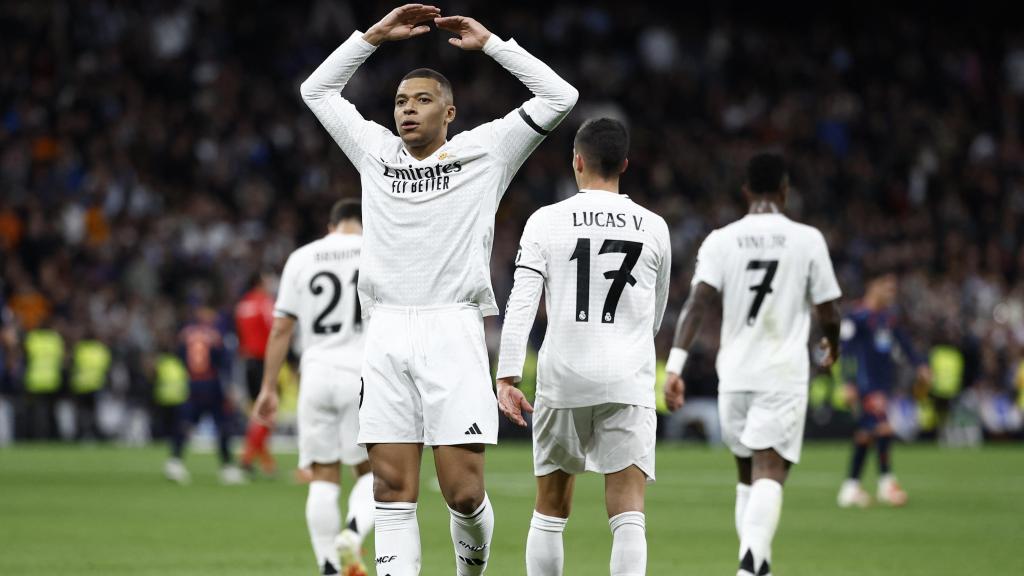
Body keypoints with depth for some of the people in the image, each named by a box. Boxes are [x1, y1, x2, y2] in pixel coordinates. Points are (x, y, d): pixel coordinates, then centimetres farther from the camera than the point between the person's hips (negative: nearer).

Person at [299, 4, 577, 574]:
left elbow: (559, 96, 7)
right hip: (387, 334, 3)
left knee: (464, 491, -7)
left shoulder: (484, 152, 10)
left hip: (452, 332, -3)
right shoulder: (375, 152, 19)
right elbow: (317, 89, 28)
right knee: (393, 490, -3)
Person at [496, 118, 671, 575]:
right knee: (628, 515, -6)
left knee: (550, 511, 14)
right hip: (629, 382, 0)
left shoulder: (547, 221, 0)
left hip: (563, 380, 0)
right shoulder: (654, 228, 7)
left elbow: (521, 304, -8)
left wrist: (507, 378, -9)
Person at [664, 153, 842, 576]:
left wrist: (675, 364, -15)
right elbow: (828, 312, 4)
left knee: (748, 475, 19)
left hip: (734, 375, 3)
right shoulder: (807, 240, -1)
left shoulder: (720, 240, 2)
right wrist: (832, 346, 26)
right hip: (784, 375, -3)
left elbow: (698, 302, -10)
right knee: (769, 474, -12)